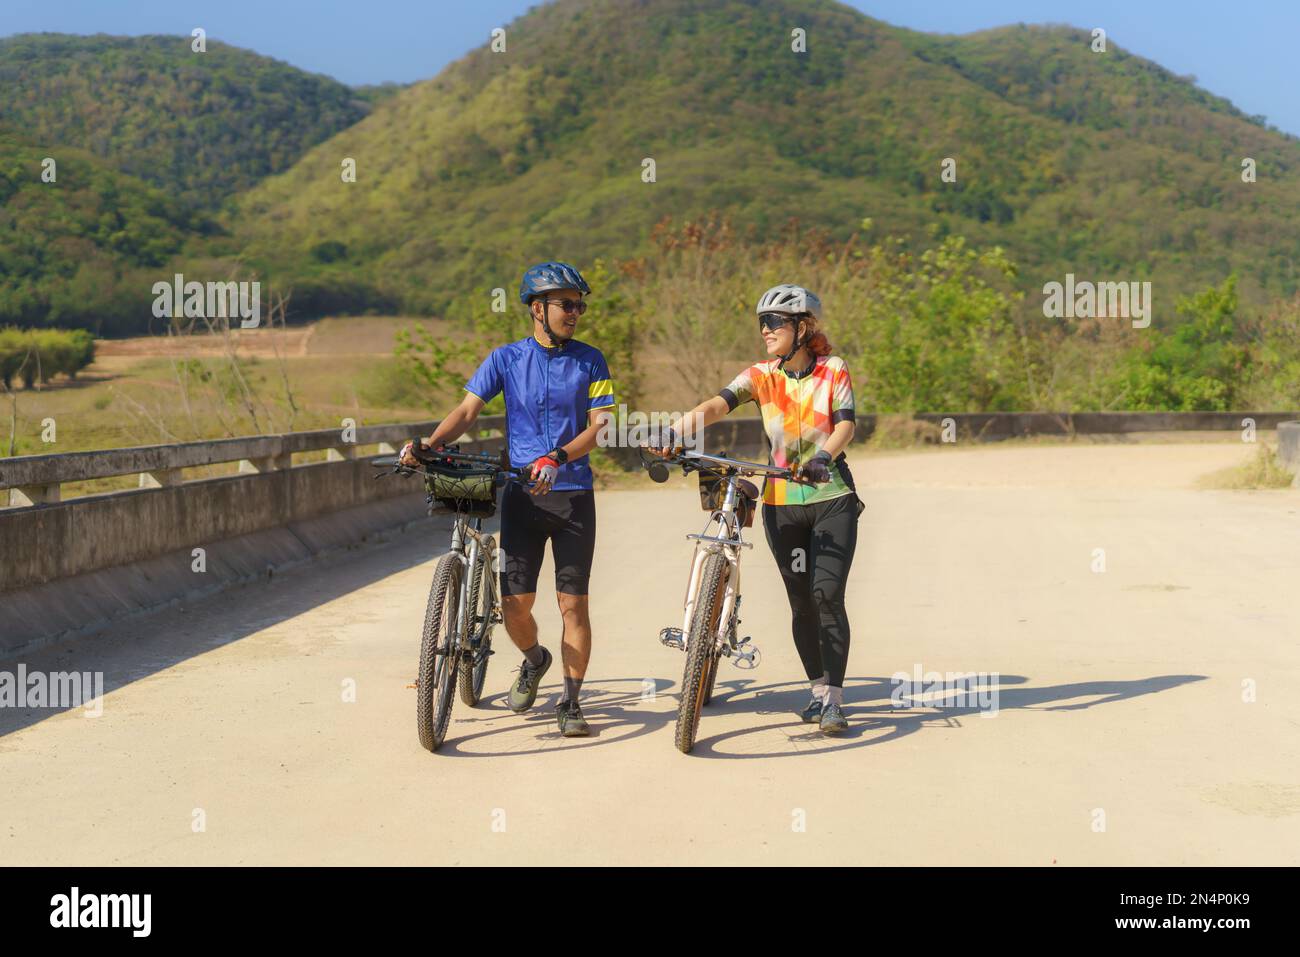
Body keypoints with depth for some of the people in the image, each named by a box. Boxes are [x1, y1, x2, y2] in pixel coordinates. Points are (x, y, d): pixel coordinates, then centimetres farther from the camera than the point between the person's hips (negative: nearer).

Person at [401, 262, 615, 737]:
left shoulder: (589, 360, 3)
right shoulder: (506, 358, 4)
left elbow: (600, 425, -4)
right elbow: (467, 410, -2)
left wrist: (558, 458, -21)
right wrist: (428, 444, -20)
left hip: (573, 493, 0)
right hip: (522, 494, 1)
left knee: (573, 603, -3)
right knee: (514, 602, -2)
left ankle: (570, 702, 8)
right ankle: (534, 660, 31)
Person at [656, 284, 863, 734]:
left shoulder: (834, 371, -2)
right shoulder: (761, 375, 1)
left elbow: (845, 425, -14)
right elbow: (717, 405, -15)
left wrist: (824, 456, -35)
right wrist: (676, 429, -33)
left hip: (832, 499, -2)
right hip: (781, 502, 3)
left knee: (827, 595, -13)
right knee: (801, 601, 6)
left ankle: (833, 699, -6)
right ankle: (819, 690, 21)